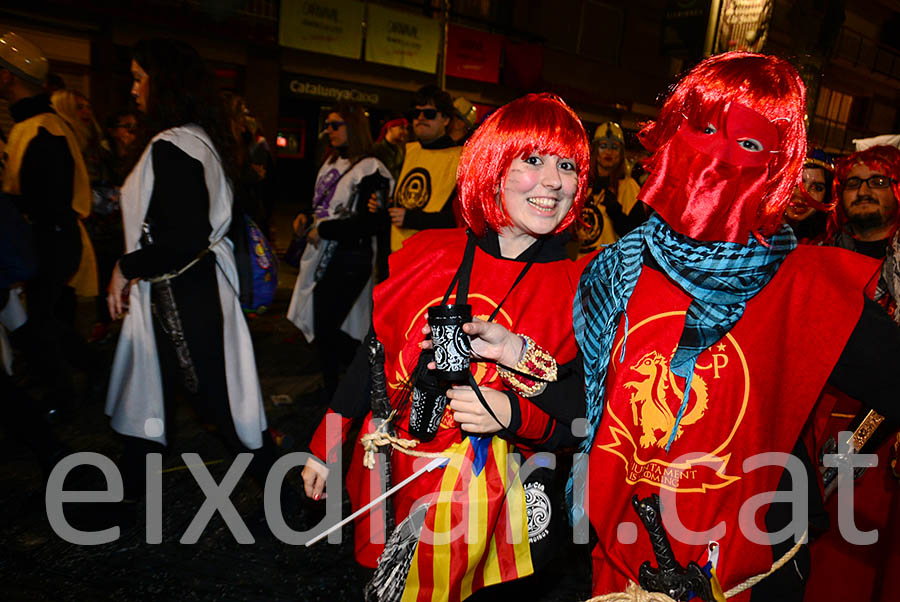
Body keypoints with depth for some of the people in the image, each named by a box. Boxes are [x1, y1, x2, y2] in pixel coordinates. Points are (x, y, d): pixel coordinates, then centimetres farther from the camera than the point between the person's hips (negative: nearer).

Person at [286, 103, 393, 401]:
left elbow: (366, 223, -19)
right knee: (324, 326, 13)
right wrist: (307, 217, 11)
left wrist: (322, 230, -14)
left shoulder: (369, 169, -12)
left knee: (327, 328, -6)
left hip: (349, 259, -8)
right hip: (324, 255, 8)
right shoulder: (332, 163, 14)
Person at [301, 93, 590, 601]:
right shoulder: (429, 252, -5)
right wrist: (327, 446, 8)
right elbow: (373, 354, 3)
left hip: (485, 497, -2)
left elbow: (581, 416, -6)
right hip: (389, 479, 3)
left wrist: (512, 415, -25)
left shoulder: (576, 290, -10)